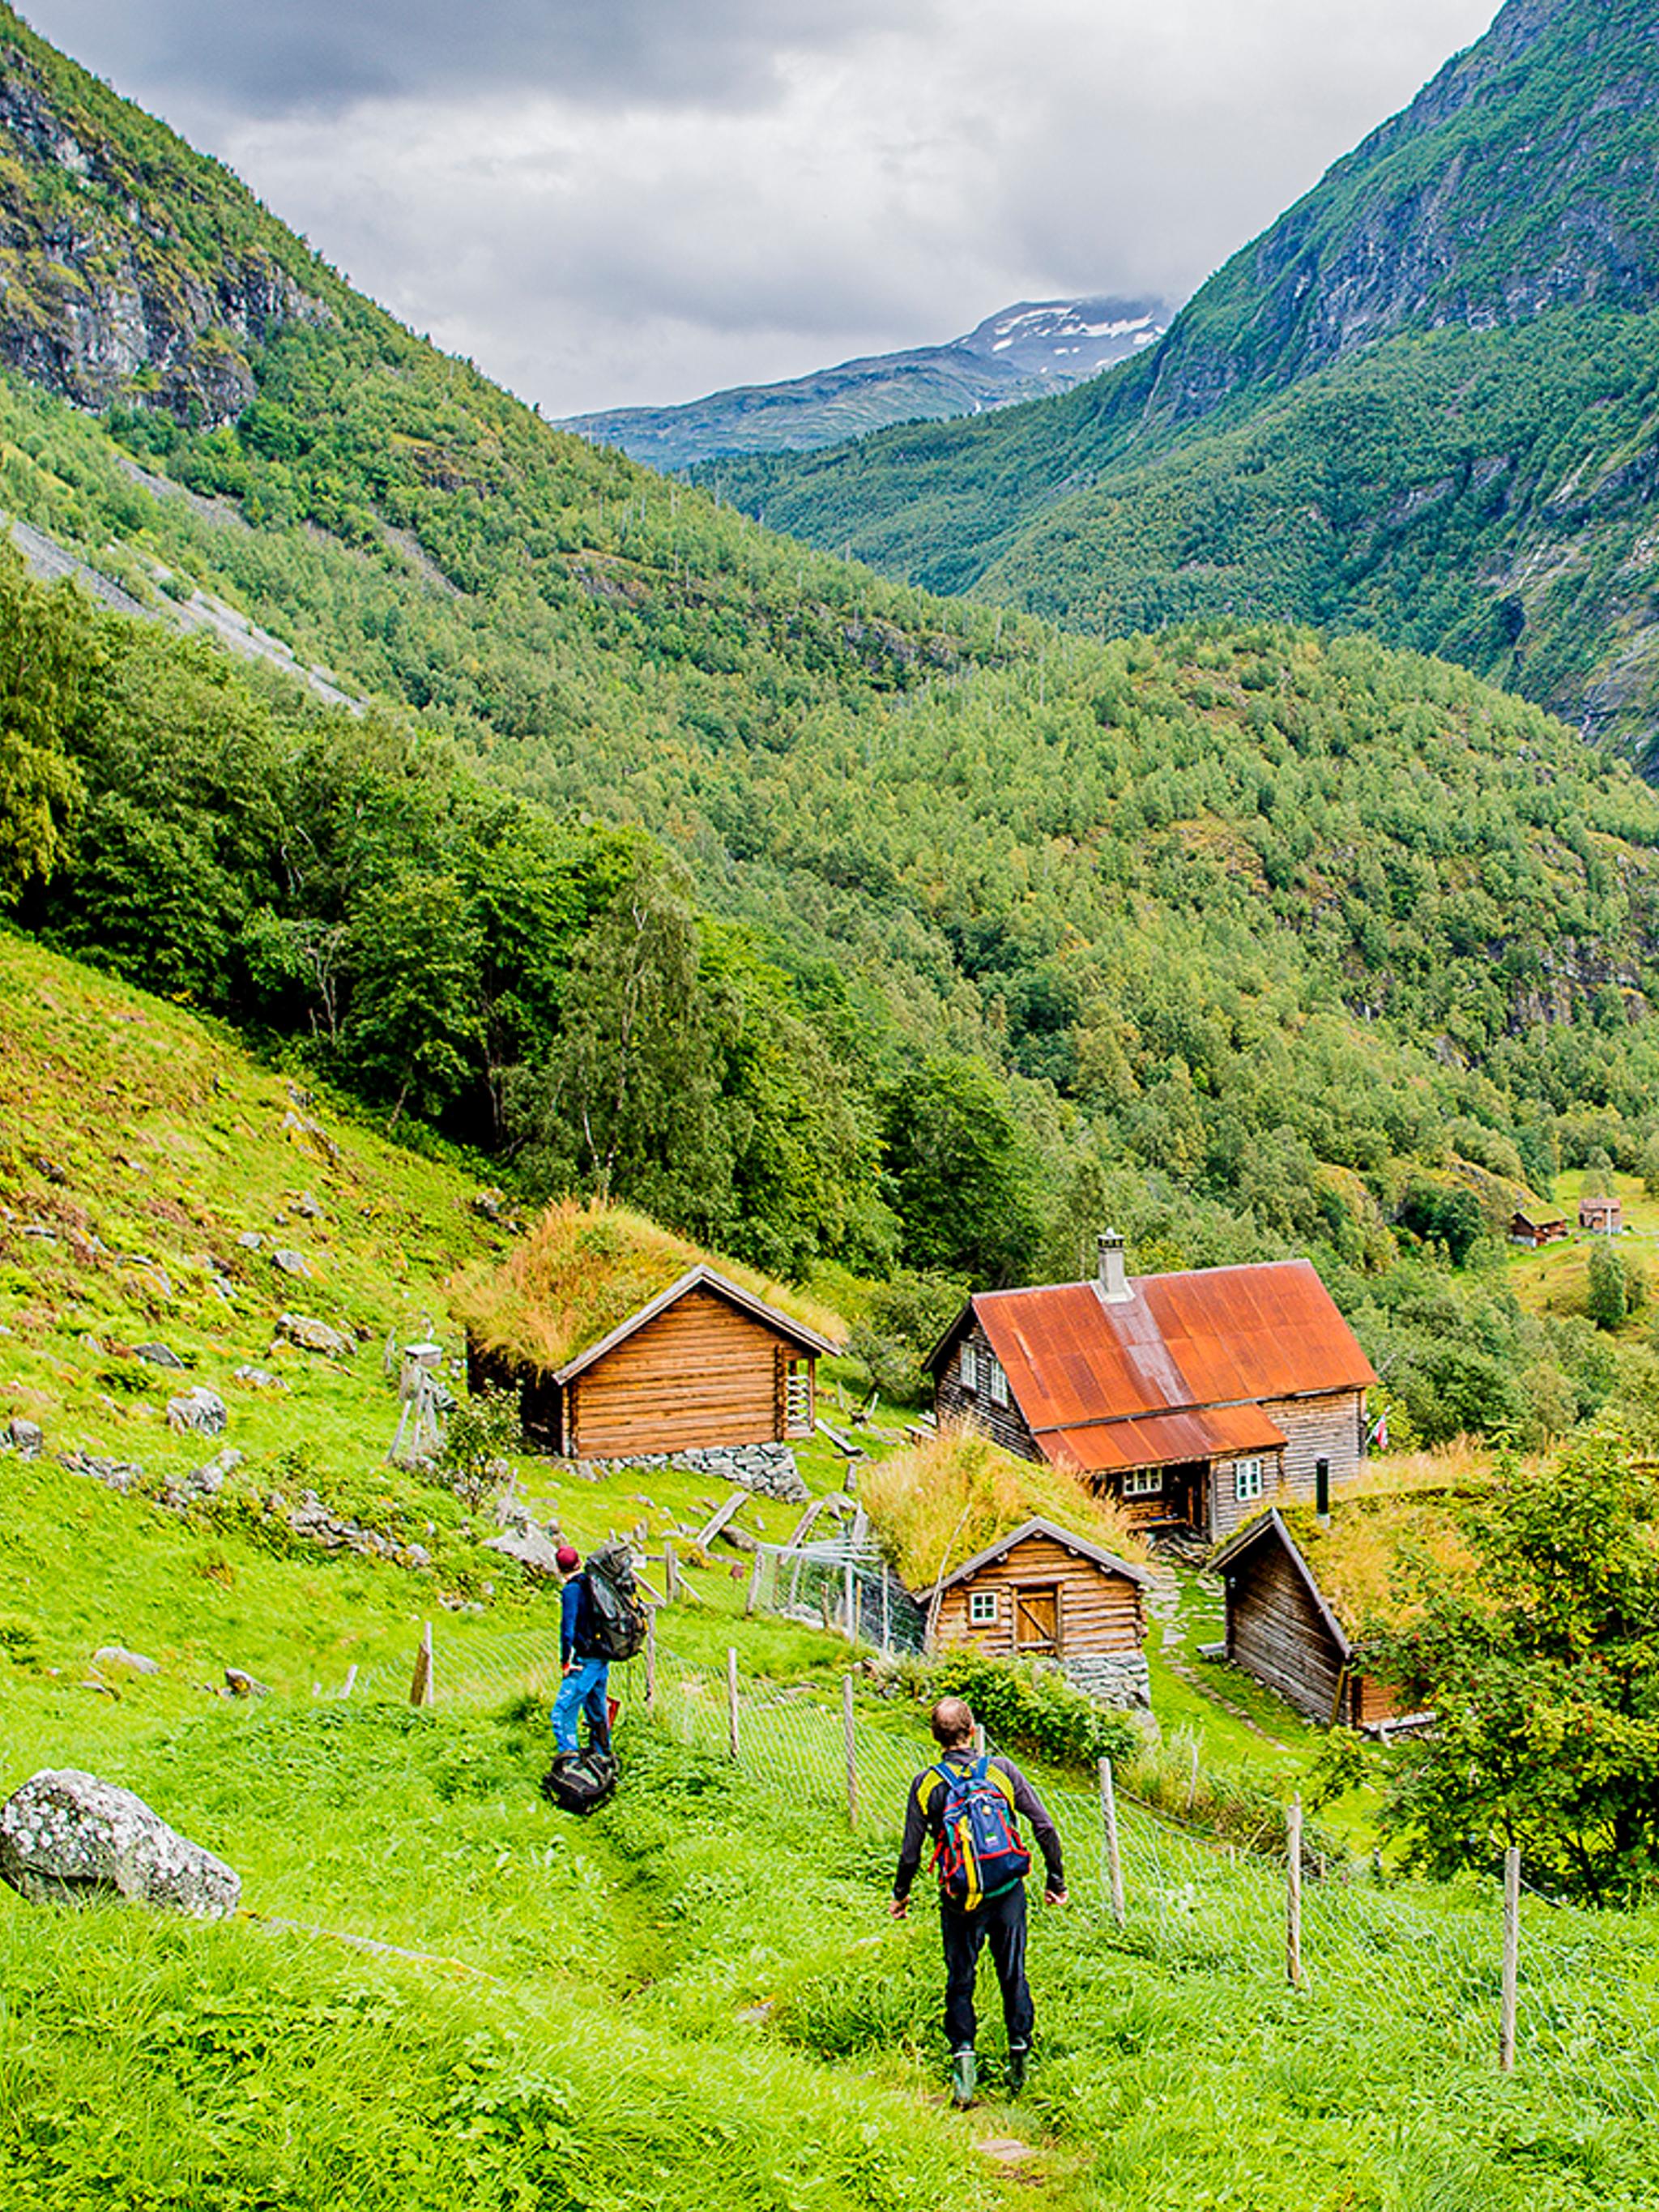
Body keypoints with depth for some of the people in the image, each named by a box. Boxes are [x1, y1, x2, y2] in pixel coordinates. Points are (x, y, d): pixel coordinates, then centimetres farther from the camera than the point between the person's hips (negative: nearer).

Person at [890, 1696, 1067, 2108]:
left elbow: (911, 1852, -3)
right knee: (1013, 1976, 15)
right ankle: (1020, 2058, 21)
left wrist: (900, 1895, 14)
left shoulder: (926, 1784, -6)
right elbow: (1045, 1828, -4)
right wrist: (1056, 1880, 7)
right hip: (1008, 1893, 1)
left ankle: (963, 2052, -2)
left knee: (960, 1981, 11)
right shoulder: (1002, 1770, -4)